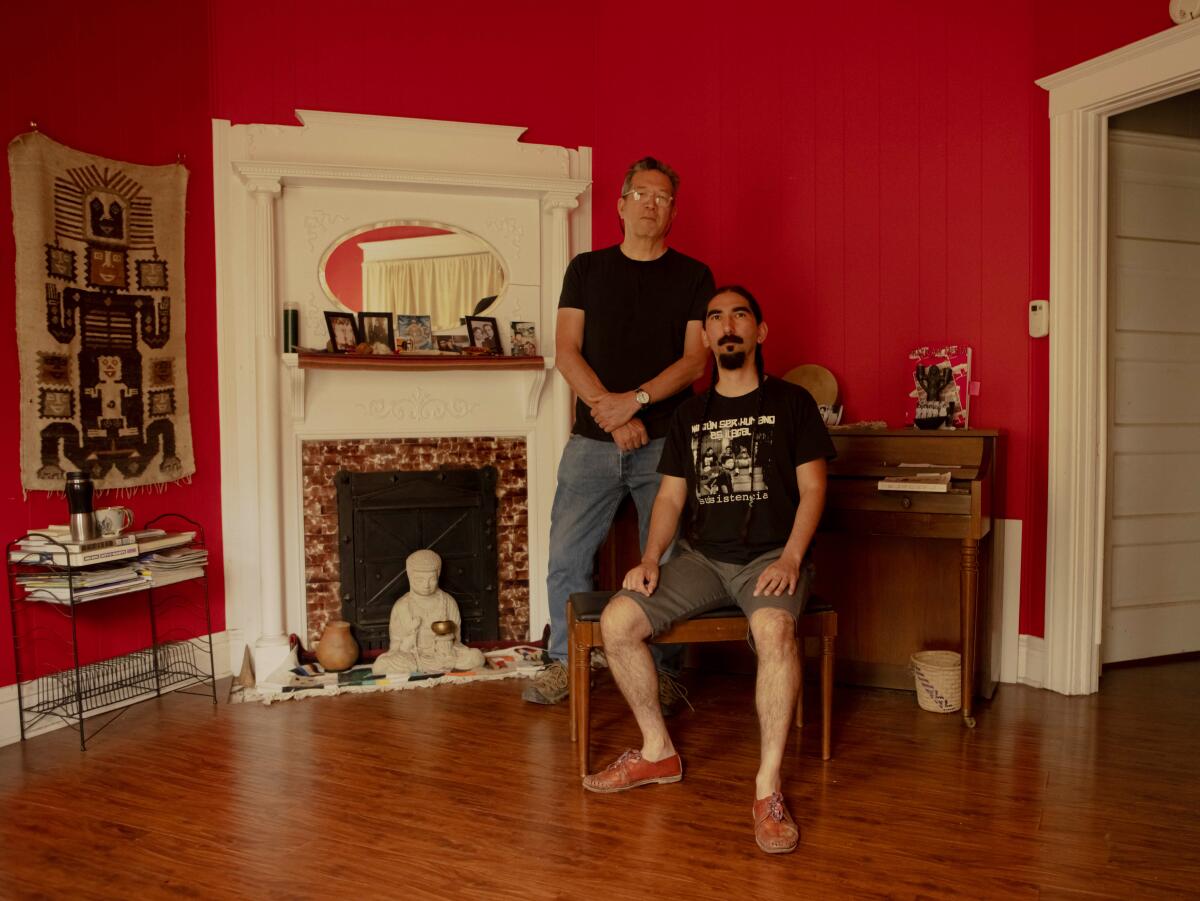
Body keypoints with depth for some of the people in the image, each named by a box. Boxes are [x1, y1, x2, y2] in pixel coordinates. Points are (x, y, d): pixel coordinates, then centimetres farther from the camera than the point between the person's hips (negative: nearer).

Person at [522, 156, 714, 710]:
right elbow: (567, 352, 3)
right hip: (592, 440, 2)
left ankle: (662, 670, 16)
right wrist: (609, 411, -10)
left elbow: (695, 359, -1)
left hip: (665, 440, -1)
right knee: (566, 556, 2)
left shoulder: (693, 277, 7)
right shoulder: (586, 270, 11)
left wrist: (635, 400, -14)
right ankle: (565, 660, 19)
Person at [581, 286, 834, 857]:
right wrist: (651, 559, -4)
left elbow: (812, 489, -1)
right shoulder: (690, 415, 17)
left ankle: (768, 787, -26)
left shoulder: (791, 403, 5)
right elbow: (671, 496, 13)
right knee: (617, 621, -16)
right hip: (702, 556, 4)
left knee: (774, 628, -37)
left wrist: (790, 557, -17)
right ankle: (658, 752, 3)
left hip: (770, 554, -4)